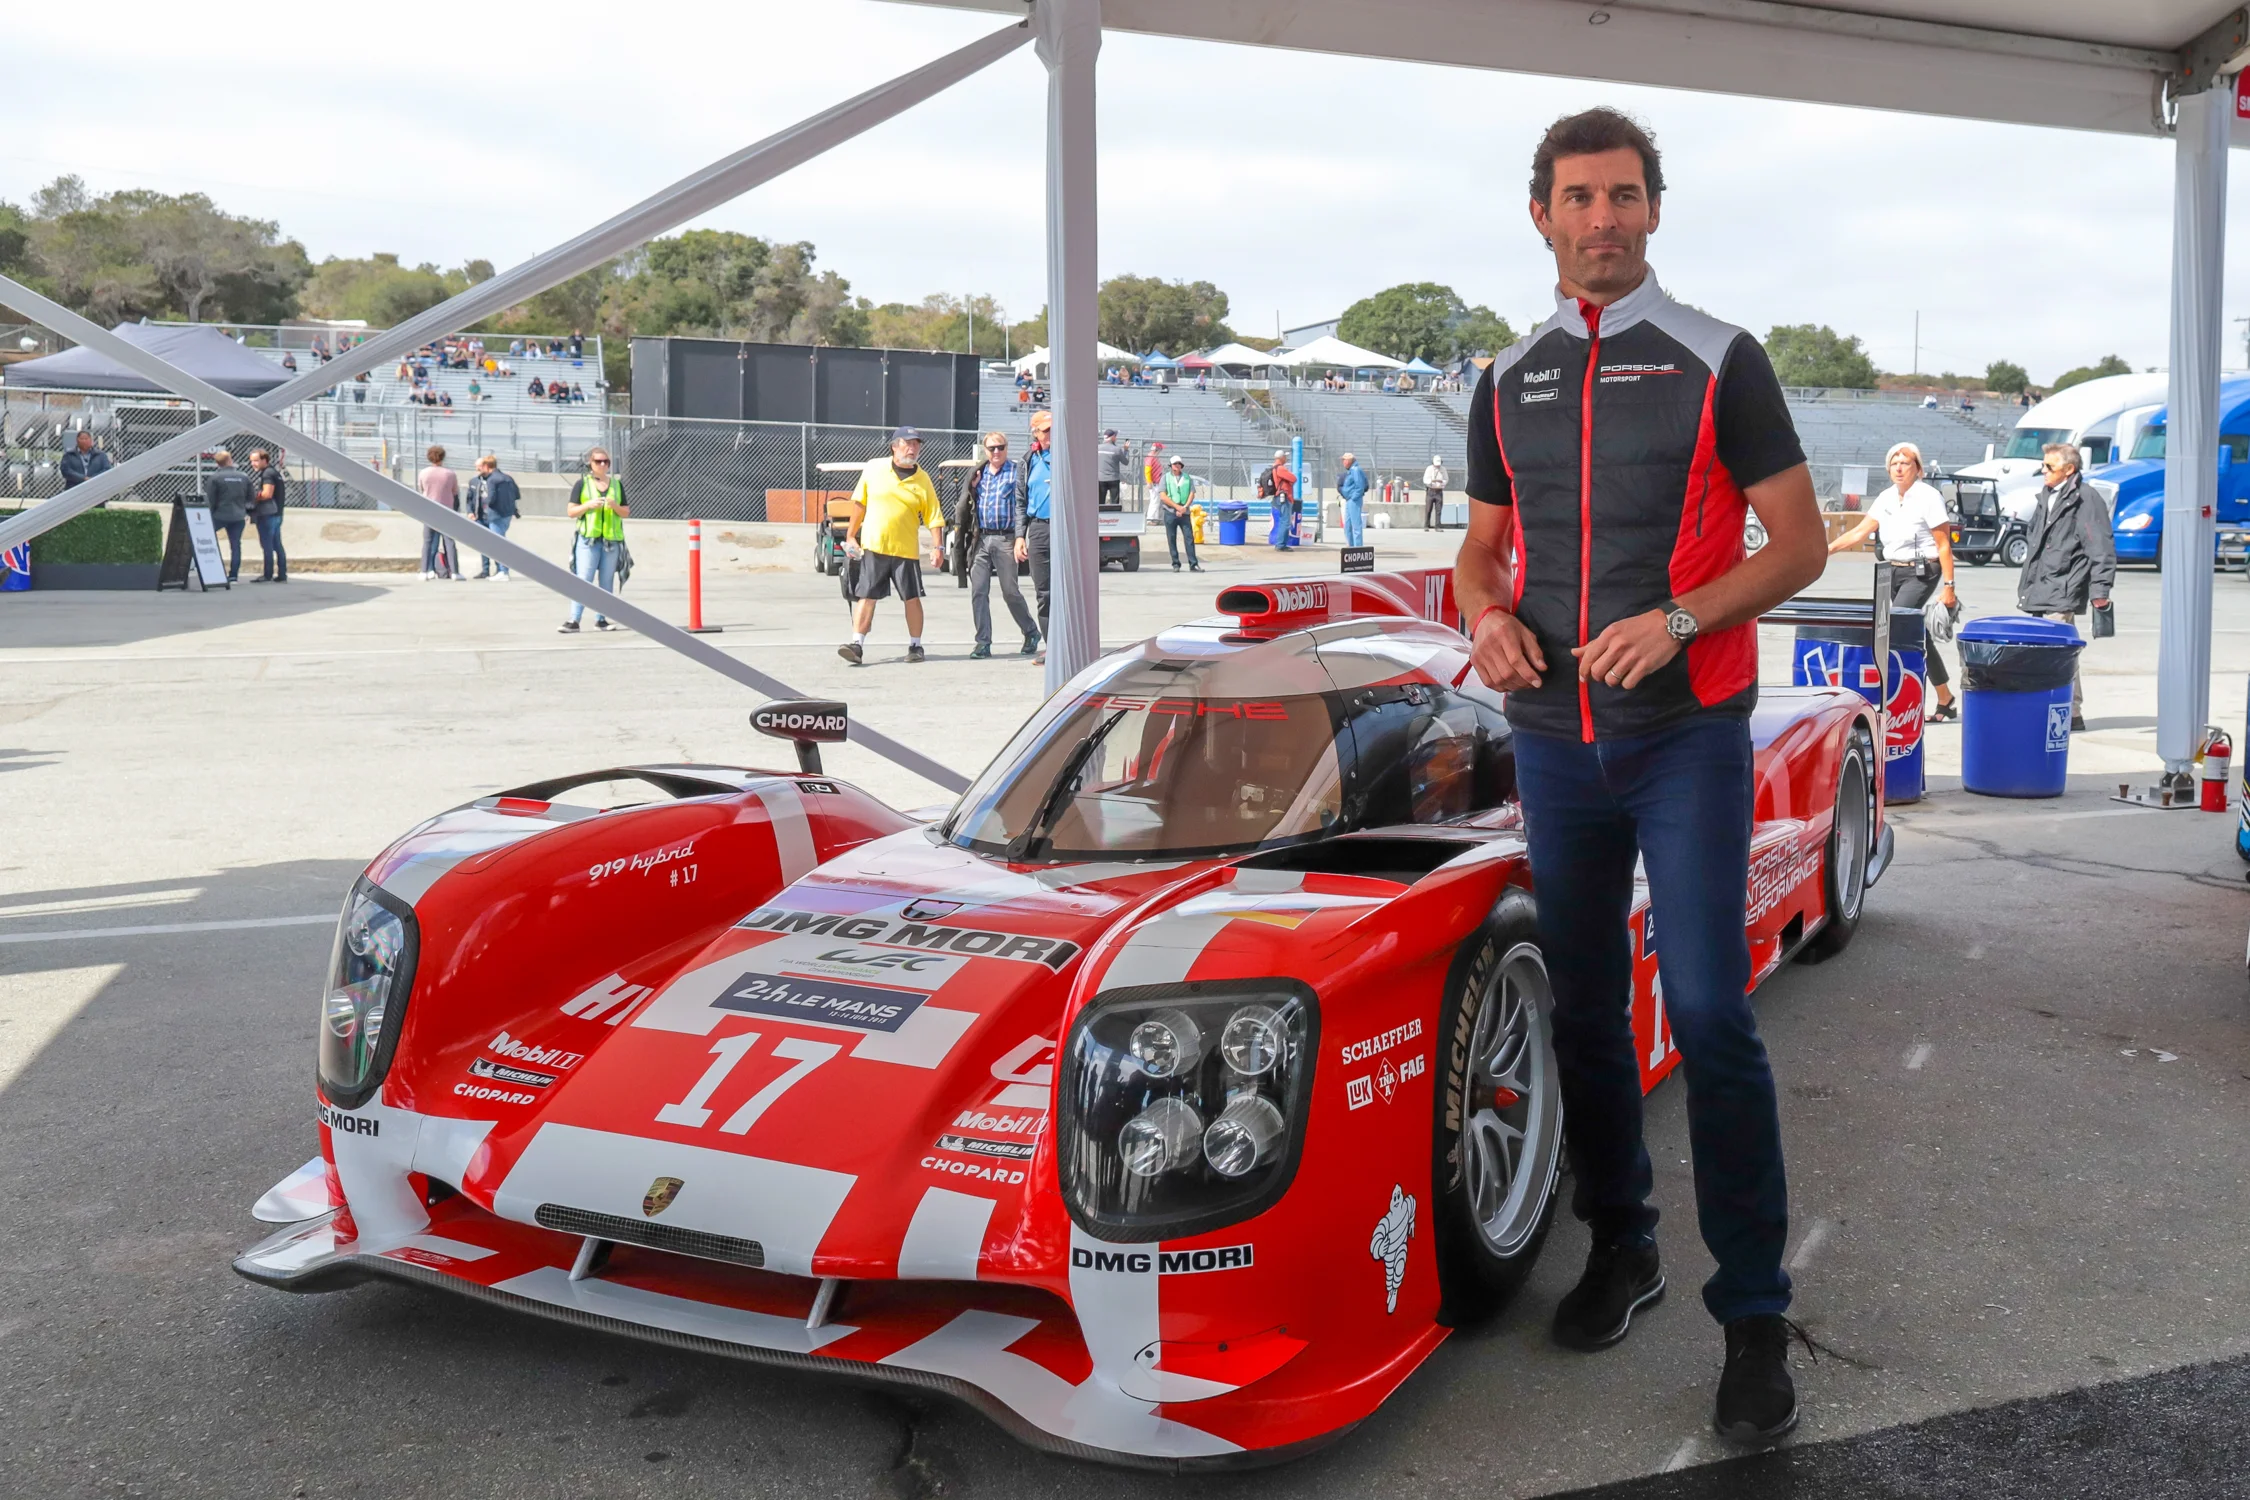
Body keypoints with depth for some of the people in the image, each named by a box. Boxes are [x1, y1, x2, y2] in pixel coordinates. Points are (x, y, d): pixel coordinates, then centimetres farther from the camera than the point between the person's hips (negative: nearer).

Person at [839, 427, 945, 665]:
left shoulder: (922, 479, 0)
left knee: (912, 599, 4)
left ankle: (915, 646, 17)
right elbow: (859, 504, 10)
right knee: (865, 597, -3)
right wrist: (850, 536, 9)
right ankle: (857, 645, -3)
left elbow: (934, 516, -2)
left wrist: (938, 547, -12)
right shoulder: (873, 469, 2)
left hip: (906, 549, 0)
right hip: (872, 547, 0)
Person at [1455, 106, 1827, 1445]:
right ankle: (1622, 1246, 27)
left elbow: (1800, 543, -3)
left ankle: (1756, 1315, -2)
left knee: (1710, 1012, -10)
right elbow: (1483, 546, 17)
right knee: (1586, 1007, 11)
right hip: (1556, 736, 5)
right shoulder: (1509, 383, 11)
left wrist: (1678, 618, -19)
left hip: (1688, 732, -4)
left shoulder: (1720, 362, -1)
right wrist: (1488, 617, -6)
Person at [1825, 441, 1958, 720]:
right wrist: (1826, 548, -5)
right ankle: (1946, 703, 20)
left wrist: (1948, 587, -13)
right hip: (1893, 572, 7)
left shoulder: (1929, 497, -9)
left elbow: (1944, 545, -10)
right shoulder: (1886, 498, 9)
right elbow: (1859, 532, 8)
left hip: (1921, 574, -7)